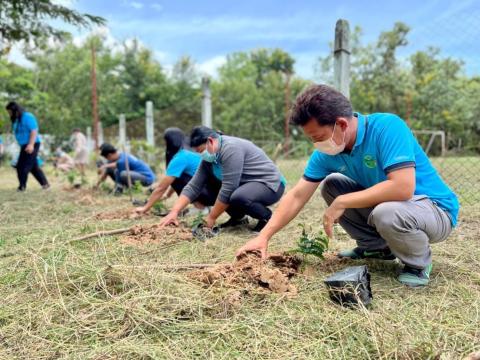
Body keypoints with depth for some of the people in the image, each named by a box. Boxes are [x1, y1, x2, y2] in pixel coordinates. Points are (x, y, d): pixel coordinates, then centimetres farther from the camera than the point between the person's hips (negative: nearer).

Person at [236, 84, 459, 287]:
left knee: (386, 213, -37)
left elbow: (403, 187, -38)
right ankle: (378, 246, 12)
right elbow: (297, 196, -6)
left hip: (436, 209, -6)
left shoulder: (387, 127, -27)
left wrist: (342, 203, -30)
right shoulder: (327, 152, -8)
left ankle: (419, 262, -3)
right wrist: (264, 236, -13)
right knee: (330, 186, -1)